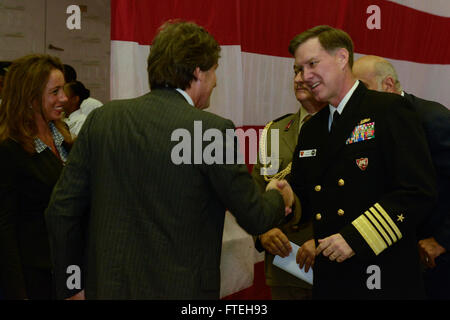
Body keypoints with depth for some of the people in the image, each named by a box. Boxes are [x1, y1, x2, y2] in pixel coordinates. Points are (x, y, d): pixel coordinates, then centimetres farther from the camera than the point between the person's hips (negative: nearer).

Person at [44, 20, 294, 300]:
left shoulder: (101, 119, 0)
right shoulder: (211, 130, -13)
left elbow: (61, 211, 1)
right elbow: (254, 218, -5)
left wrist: (72, 287, 12)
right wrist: (279, 197, 18)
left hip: (106, 287, 4)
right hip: (180, 290, -4)